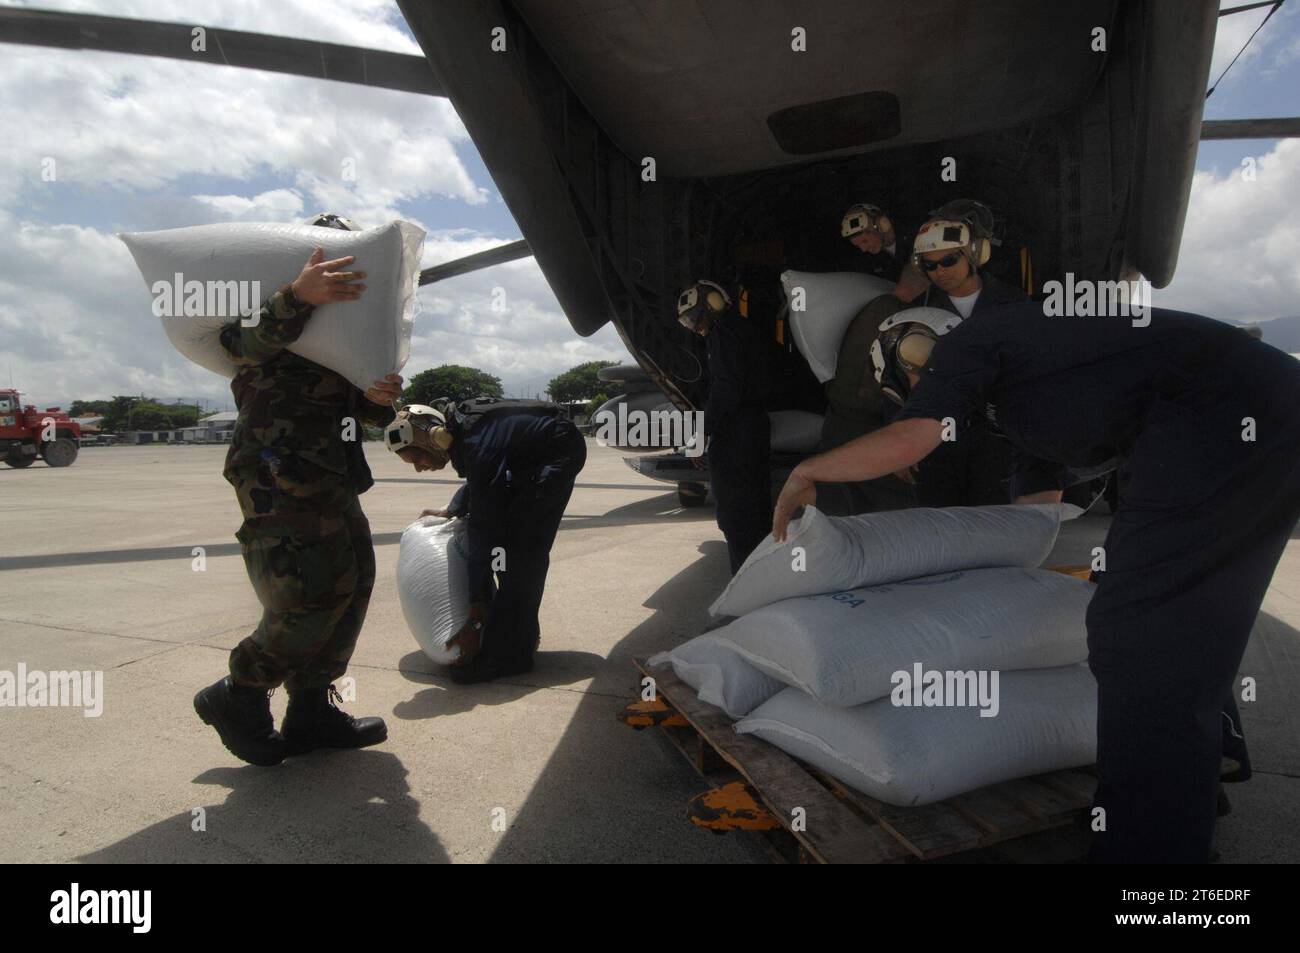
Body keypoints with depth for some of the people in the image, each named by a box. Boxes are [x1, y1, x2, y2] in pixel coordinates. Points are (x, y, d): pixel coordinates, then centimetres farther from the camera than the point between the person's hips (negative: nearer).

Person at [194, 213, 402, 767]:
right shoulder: (269, 299, 1)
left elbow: (357, 410, 20)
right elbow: (245, 343, -23)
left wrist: (378, 399, -4)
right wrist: (296, 297, -41)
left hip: (331, 476, 9)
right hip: (280, 471, -9)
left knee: (352, 581, 6)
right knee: (312, 594, -15)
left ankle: (312, 711, 15)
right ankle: (238, 699, 4)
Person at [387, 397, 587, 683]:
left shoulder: (478, 447, -33)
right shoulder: (457, 424, -8)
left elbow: (484, 535, -31)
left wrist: (475, 621, -28)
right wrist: (450, 510, 10)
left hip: (559, 453, -9)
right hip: (528, 454, 9)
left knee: (521, 550, -16)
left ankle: (509, 652, -12)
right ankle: (520, 631, 15)